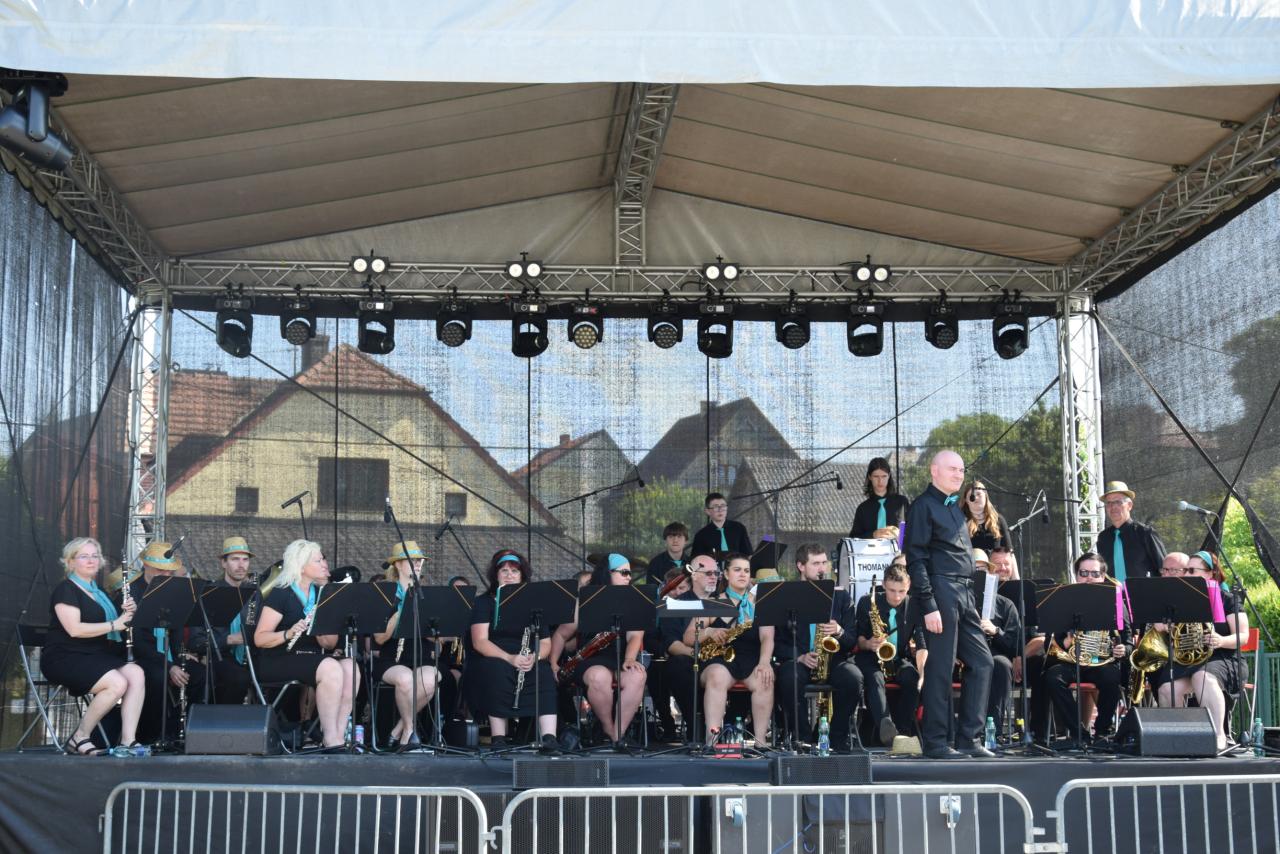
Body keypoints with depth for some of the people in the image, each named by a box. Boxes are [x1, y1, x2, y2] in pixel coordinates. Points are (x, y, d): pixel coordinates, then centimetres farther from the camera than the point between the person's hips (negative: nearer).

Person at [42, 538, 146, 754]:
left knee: (136, 674, -21)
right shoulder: (65, 589, -5)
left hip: (98, 656, 8)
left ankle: (128, 741, -26)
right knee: (117, 683, -30)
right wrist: (114, 624, -17)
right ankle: (79, 738, -13)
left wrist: (127, 614, 1)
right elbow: (74, 629, -18)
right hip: (65, 658, -8)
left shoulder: (99, 592, 20)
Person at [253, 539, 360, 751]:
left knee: (350, 668, -22)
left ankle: (339, 734, -20)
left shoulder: (320, 595, 13)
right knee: (331, 668, -31)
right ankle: (331, 740, -26)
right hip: (277, 662, -6)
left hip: (312, 658, 6)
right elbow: (259, 639, -12)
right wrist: (289, 633, -28)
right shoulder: (280, 594, -5)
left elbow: (330, 644, 9)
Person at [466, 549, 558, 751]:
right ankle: (498, 739, -32)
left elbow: (545, 642, 9)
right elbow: (479, 642, -10)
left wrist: (534, 657, -16)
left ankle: (549, 737, -38)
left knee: (544, 673, -28)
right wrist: (509, 658, -25)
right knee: (498, 670, -35)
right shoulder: (484, 602, 4)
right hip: (491, 661, -2)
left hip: (528, 664, 3)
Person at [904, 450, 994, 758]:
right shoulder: (923, 506, -5)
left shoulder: (955, 508, 21)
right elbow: (916, 559, -12)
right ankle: (934, 742, 3)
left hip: (964, 593, 9)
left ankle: (969, 738, 13)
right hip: (941, 591, -9)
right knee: (941, 668, -5)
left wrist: (969, 594, 16)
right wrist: (928, 606, -17)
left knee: (982, 661, 7)